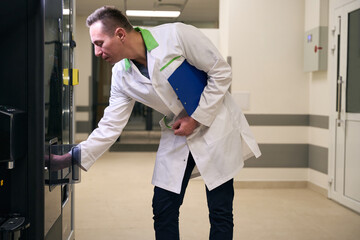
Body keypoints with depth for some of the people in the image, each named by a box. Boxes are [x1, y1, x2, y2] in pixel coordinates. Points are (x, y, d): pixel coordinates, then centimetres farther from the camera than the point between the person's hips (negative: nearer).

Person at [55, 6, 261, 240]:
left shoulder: (176, 35, -20)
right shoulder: (122, 76, -4)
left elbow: (221, 72, -13)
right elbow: (110, 127, -1)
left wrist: (197, 118, -14)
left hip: (216, 125, -4)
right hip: (177, 134, 5)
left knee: (220, 213, -1)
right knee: (163, 212, 4)